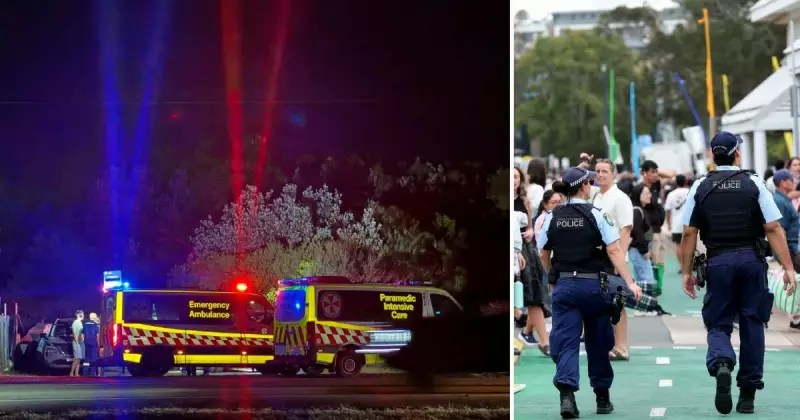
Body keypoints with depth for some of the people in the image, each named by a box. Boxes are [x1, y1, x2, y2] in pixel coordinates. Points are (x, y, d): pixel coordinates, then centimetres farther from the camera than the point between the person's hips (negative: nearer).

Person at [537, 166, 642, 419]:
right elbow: (614, 251, -12)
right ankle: (602, 399, 21)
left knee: (566, 342, -2)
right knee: (598, 344, 12)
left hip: (564, 287, 2)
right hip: (594, 285, -2)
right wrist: (630, 283, -13)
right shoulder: (596, 215, -6)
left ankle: (567, 394, -24)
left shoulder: (552, 218, 4)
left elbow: (543, 255, 10)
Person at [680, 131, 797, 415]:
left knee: (718, 324, 9)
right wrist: (788, 268, -4)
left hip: (718, 263, 0)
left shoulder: (700, 187, 3)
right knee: (752, 325, 10)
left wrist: (687, 272, 9)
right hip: (752, 260, 0)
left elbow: (689, 234, 1)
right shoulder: (754, 184, -1)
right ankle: (747, 396, 11)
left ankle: (721, 365, -25)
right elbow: (774, 229, -6)